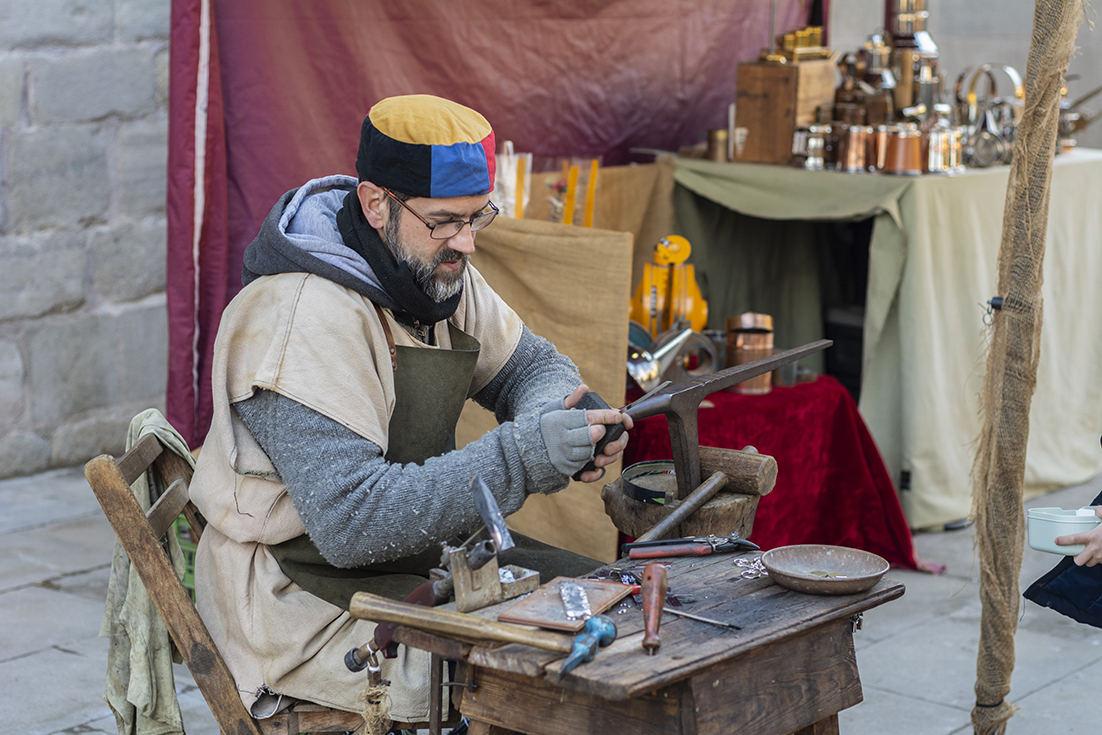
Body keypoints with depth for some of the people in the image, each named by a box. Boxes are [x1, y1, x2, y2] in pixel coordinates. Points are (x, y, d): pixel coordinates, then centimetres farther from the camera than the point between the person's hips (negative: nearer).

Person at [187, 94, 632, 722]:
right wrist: (520, 457, -33)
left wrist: (555, 424, -13)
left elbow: (531, 365, 13)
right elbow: (351, 522, -32)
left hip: (420, 547, 9)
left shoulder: (436, 268, 0)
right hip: (304, 594, -9)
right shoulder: (305, 318, -27)